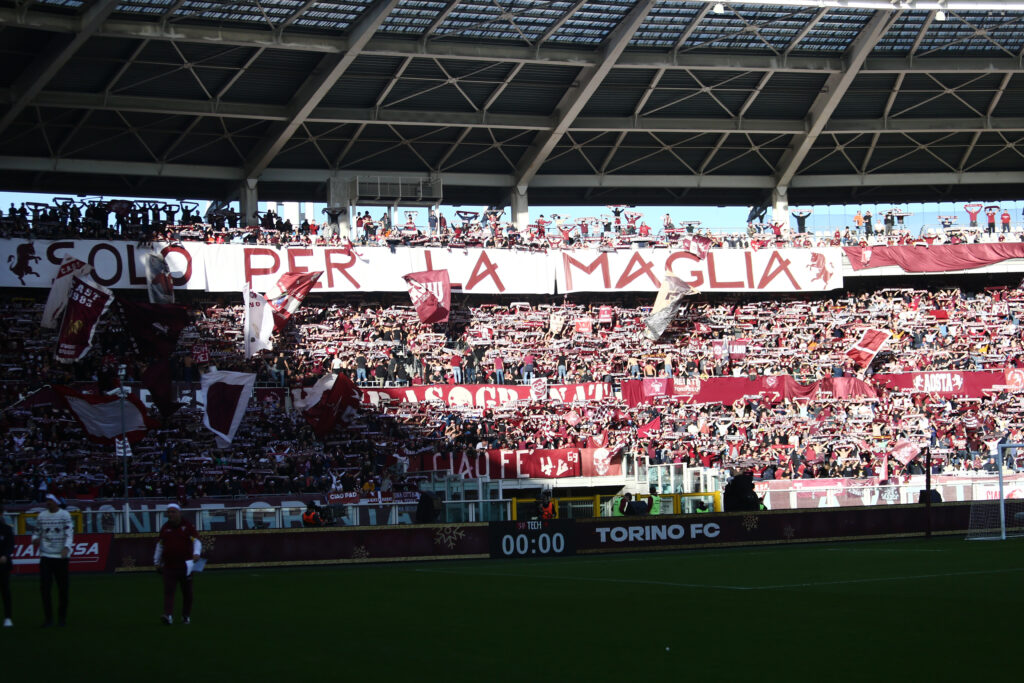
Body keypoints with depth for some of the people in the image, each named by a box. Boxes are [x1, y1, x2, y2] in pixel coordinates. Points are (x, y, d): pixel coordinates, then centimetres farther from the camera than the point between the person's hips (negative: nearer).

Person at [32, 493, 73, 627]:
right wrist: (35, 539, -7)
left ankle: (62, 617, 15)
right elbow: (37, 532, 17)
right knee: (45, 587, -5)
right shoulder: (41, 516, 9)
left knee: (62, 588, 4)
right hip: (45, 555, 3)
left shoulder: (65, 515, -2)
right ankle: (48, 617, 3)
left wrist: (66, 547, -26)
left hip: (61, 557, -3)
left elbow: (69, 533, -10)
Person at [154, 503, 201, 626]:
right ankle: (168, 615, -22)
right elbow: (160, 545, 19)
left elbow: (196, 541, -10)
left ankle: (186, 616, 22)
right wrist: (157, 562, 20)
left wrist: (196, 553, -29)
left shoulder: (188, 526, -1)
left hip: (185, 565, -2)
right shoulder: (165, 527, 10)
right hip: (169, 566, 2)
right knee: (168, 591, -12)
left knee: (187, 592, 8)